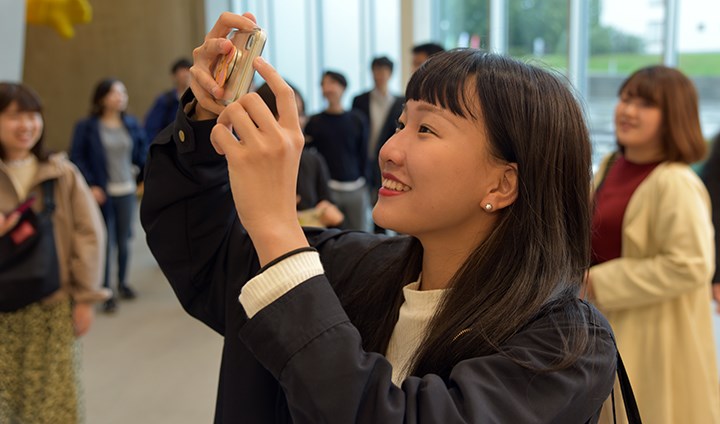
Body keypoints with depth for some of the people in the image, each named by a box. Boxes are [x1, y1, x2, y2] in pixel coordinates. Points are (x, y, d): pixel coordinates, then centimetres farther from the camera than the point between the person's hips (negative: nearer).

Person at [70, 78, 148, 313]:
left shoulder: (131, 123, 4)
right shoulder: (86, 127, -8)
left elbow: (143, 148, 15)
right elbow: (77, 157, -8)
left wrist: (141, 168, 1)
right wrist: (91, 185, -15)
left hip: (127, 191, 4)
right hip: (102, 193, -4)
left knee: (124, 240, 14)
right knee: (106, 243, -2)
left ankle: (123, 282, 32)